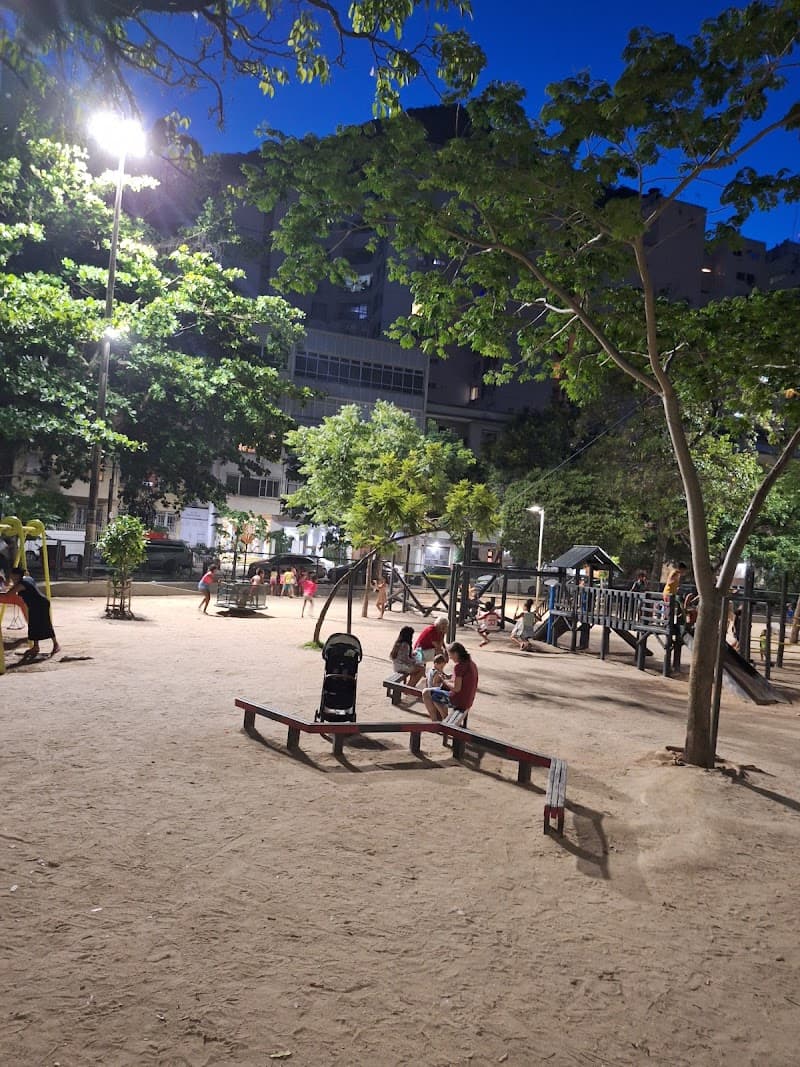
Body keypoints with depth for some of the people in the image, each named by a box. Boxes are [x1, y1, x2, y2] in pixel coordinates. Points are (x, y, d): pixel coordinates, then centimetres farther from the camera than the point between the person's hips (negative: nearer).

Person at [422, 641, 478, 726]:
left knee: (426, 693, -1)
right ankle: (445, 720, 33)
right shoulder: (471, 663, 7)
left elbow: (456, 688, -23)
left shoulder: (459, 666, -20)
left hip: (458, 701, -9)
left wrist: (446, 683, -5)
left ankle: (435, 722, 7)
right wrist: (449, 680, 11)